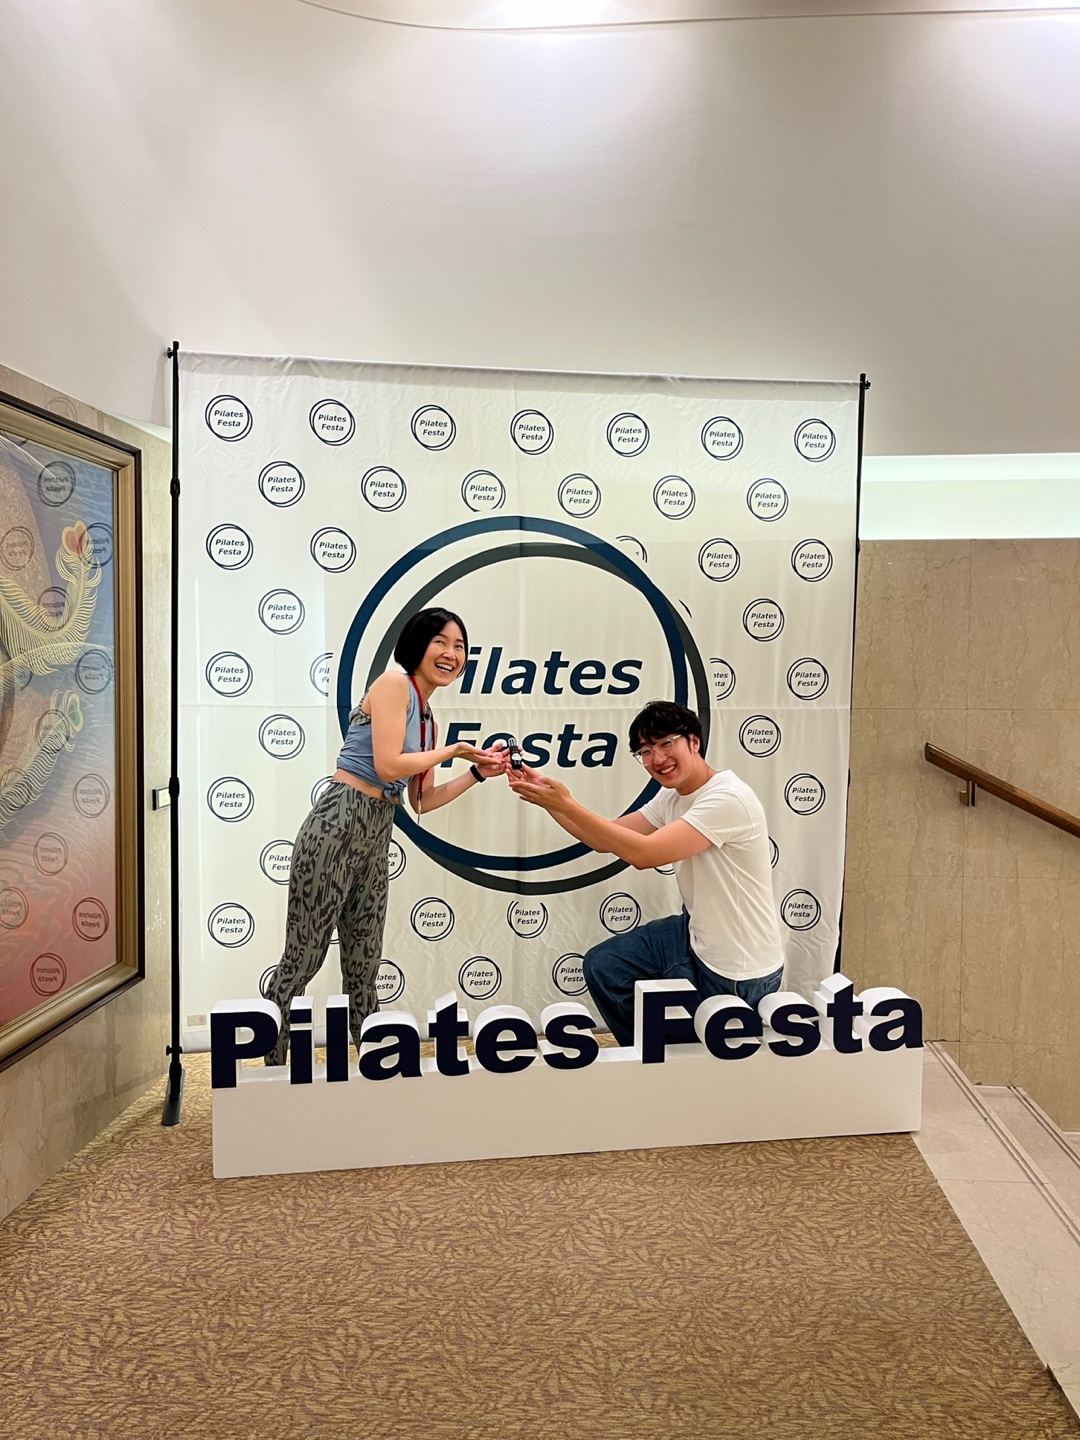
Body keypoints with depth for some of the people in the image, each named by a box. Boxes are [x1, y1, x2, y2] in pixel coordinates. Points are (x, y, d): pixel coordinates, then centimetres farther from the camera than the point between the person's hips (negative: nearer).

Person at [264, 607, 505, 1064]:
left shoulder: (426, 717, 17)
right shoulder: (394, 683, -7)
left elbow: (420, 802, 15)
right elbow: (388, 766, -16)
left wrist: (478, 773, 9)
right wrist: (454, 749, -6)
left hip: (376, 837, 8)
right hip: (337, 825, -8)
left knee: (364, 966, 15)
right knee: (303, 958, 2)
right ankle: (270, 1066, 16)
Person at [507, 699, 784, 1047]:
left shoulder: (727, 799, -27)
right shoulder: (672, 797, 2)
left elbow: (643, 854, -32)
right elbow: (606, 840, 4)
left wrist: (567, 804, -29)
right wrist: (545, 796, -7)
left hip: (738, 975, -9)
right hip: (698, 937, 9)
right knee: (602, 967, 10)